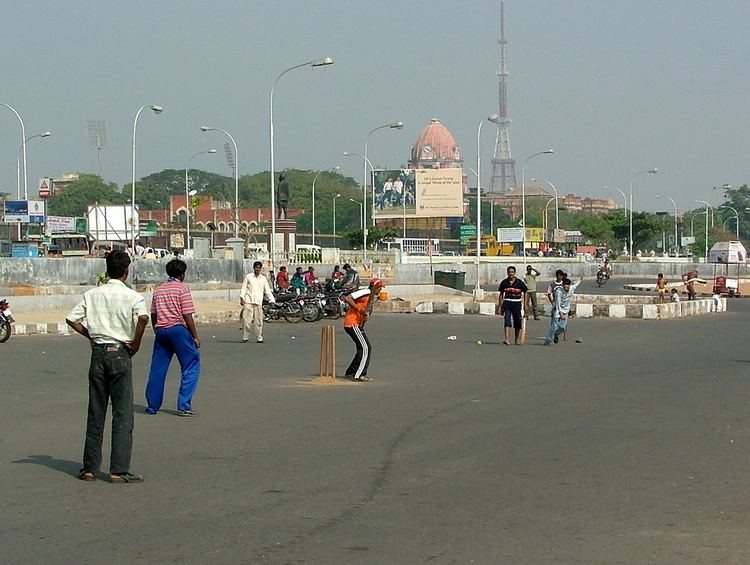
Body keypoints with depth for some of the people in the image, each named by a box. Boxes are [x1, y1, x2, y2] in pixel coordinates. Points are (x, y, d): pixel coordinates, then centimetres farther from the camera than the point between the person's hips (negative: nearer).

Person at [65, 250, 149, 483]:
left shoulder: (93, 294, 6)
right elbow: (143, 317, -24)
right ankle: (119, 470, -4)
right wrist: (136, 344, -11)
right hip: (120, 353, -4)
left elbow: (71, 318, 3)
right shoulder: (132, 296, -7)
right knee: (122, 414, 0)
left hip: (98, 353, 4)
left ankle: (90, 467, 15)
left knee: (95, 412, 11)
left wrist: (90, 335, 11)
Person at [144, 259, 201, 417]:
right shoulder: (182, 288, -3)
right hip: (178, 329, -6)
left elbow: (153, 315, 16)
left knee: (158, 368, 11)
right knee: (191, 364, 0)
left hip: (160, 330, 6)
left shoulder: (158, 290, 15)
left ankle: (152, 405, 15)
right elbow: (187, 315, -8)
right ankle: (184, 405, -8)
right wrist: (195, 336, -3)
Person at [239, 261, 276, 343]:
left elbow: (267, 290, 14)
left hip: (258, 302, 2)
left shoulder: (263, 279, 13)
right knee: (246, 320, -8)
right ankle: (245, 338, -2)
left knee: (258, 321, -1)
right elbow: (243, 288, 7)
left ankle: (259, 338, 5)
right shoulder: (248, 277, 8)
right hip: (248, 301, -2)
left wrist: (272, 300, 4)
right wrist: (242, 298, -5)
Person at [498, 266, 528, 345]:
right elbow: (501, 294, 11)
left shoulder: (519, 282, -3)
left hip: (517, 304, 0)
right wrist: (500, 306, 9)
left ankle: (516, 340, 24)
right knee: (507, 320, -16)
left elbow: (525, 293, 4)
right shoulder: (504, 282, 2)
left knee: (517, 322, 6)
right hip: (507, 303, 0)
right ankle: (507, 339, -24)